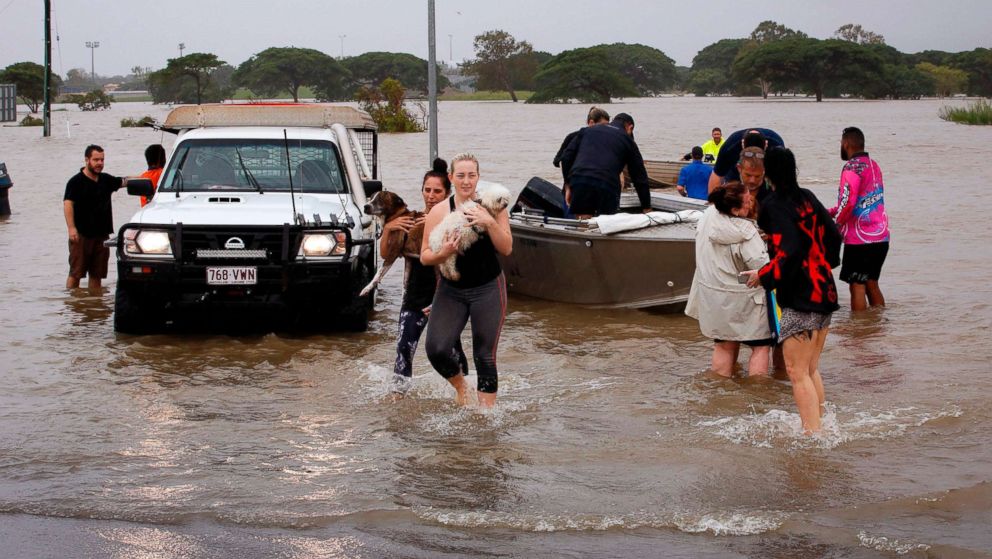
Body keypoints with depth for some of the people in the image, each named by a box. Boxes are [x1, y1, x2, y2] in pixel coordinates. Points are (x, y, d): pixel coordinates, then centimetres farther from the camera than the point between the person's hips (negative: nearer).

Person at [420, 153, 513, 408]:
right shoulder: (439, 211, -1)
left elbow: (507, 249, -8)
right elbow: (424, 257, -1)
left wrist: (489, 223, -22)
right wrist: (443, 253, -21)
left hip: (488, 290, -1)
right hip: (451, 290, 1)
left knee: (485, 356, -2)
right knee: (436, 349, -11)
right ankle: (460, 385, 20)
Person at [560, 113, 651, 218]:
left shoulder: (587, 131, 26)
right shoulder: (628, 140, 20)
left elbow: (566, 157, 17)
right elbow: (640, 177, 21)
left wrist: (568, 186, 21)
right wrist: (647, 208, 26)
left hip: (578, 182, 2)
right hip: (608, 185, -2)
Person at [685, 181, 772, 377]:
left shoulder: (707, 216, -4)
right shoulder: (745, 233, -25)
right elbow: (763, 266, -26)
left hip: (713, 299, 7)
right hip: (743, 301, -7)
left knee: (724, 346, 19)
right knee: (760, 346, 6)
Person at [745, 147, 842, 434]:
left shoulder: (774, 205, -13)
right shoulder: (808, 198, 10)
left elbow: (790, 252, -23)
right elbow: (833, 236, 14)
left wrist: (763, 276, -12)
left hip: (798, 296, -8)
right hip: (825, 291, 8)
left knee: (797, 372, -4)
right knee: (812, 369, 17)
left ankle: (812, 434, -8)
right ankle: (819, 427, 22)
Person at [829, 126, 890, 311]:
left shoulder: (852, 167, -13)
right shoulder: (874, 165, 14)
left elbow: (848, 203, -22)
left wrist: (835, 228, -8)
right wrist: (830, 212, 21)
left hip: (859, 239, -8)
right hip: (881, 237, 8)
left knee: (857, 287, -3)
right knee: (871, 284, 16)